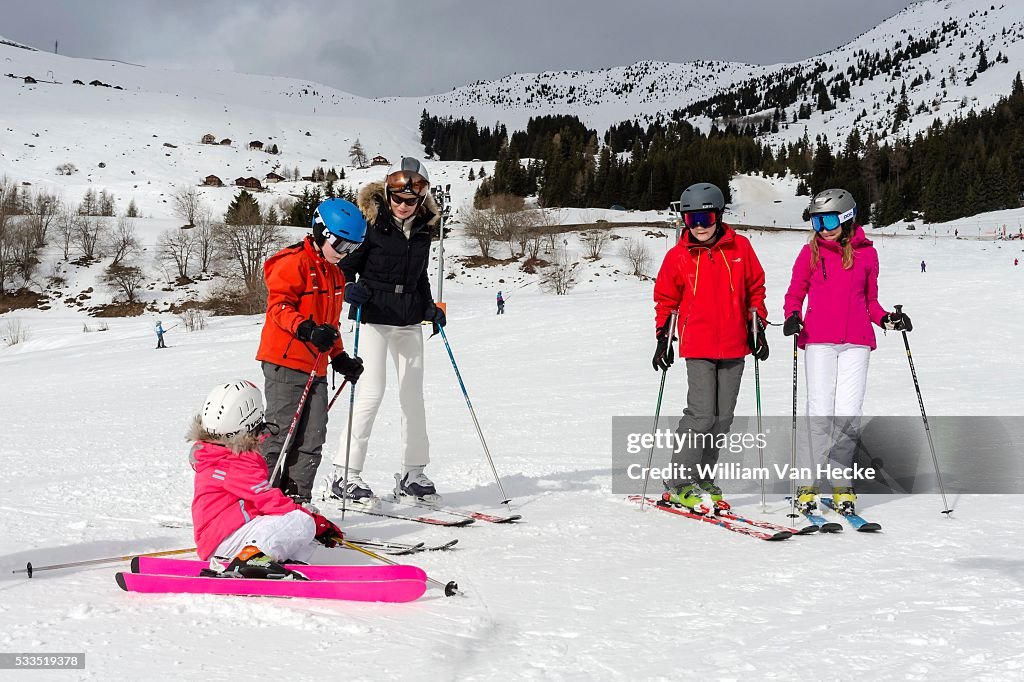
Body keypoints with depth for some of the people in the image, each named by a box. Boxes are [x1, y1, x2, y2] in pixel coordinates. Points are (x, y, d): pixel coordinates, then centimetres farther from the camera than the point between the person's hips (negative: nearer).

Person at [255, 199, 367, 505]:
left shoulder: (334, 273, 20)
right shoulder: (293, 262, -8)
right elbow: (279, 306, -18)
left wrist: (339, 357, 22)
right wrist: (307, 330, -31)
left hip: (316, 368, 8)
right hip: (284, 363, -8)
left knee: (312, 440, 5)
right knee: (280, 434, -7)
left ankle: (297, 500, 10)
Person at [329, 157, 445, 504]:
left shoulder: (423, 229, 10)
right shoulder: (372, 223, -7)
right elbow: (346, 264, -4)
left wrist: (430, 308, 8)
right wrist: (351, 288, -23)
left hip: (409, 320, 6)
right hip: (374, 317, -6)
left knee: (413, 394, 8)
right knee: (372, 391, -11)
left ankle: (413, 472, 19)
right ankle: (346, 474, -4)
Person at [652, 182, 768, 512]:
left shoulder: (740, 247, 3)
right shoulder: (678, 256, 0)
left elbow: (755, 287, 13)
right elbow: (666, 299, 10)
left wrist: (757, 328, 9)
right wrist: (664, 338, 3)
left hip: (734, 347, 3)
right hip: (697, 347, -3)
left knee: (723, 417, 7)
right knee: (702, 414, -13)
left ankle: (702, 478, 18)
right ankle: (680, 483, -4)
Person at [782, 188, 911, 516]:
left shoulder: (866, 253, 9)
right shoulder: (811, 252, 6)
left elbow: (870, 300, 16)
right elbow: (795, 293, 11)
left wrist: (887, 319, -1)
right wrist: (792, 316, -9)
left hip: (856, 341, 1)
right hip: (818, 340, -1)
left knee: (848, 414, -4)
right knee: (820, 412, -5)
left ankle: (842, 485, 6)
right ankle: (811, 482, 4)